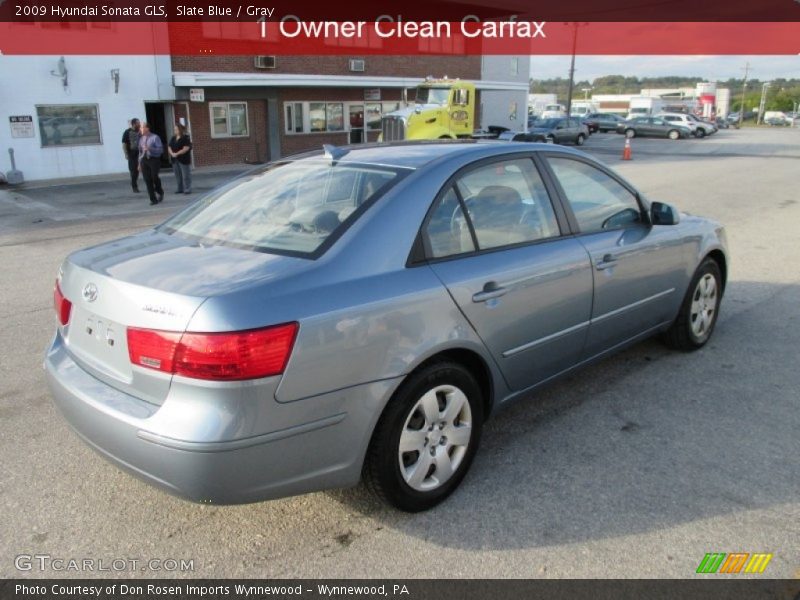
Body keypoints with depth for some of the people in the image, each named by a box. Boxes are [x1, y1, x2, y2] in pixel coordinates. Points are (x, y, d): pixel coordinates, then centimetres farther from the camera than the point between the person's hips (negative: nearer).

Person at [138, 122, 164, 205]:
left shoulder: (155, 137, -2)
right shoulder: (141, 138, 14)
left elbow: (161, 150, -7)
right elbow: (140, 151, 18)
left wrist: (150, 148, -18)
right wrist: (139, 162, 15)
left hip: (154, 160, -4)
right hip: (144, 160, 4)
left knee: (154, 177, -16)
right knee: (147, 180, -1)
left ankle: (159, 192, 15)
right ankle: (153, 199, 5)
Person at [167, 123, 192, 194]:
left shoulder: (186, 138, -7)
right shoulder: (173, 138, 15)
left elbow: (186, 149, -16)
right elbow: (170, 148, 12)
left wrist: (177, 153, -19)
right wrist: (172, 153, -9)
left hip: (184, 159, -7)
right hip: (175, 160, 7)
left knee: (186, 175, -5)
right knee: (178, 175, 10)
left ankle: (187, 189, -1)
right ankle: (180, 189, 18)